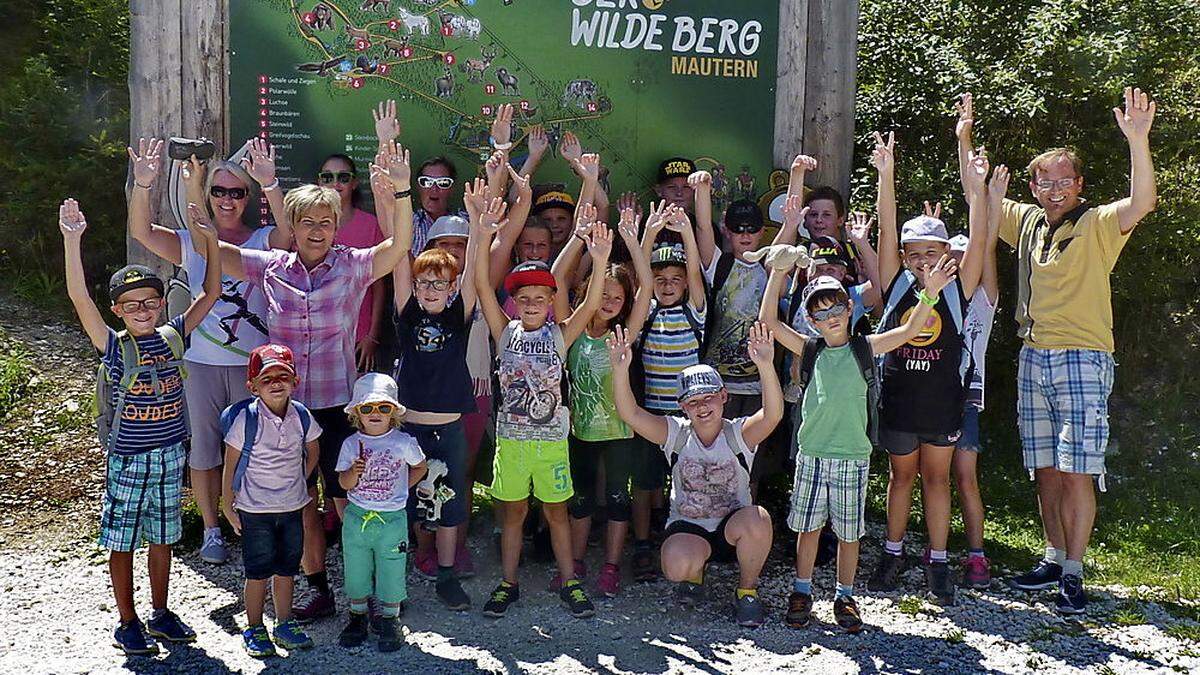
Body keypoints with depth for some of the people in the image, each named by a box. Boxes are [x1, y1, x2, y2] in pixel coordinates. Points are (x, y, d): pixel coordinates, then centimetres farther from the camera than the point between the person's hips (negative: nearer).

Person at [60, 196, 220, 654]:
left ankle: (160, 614, 31)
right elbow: (79, 297, -22)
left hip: (170, 456, 3)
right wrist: (72, 239, -32)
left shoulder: (173, 337, -1)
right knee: (122, 542, 8)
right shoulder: (114, 347, -11)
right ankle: (128, 623, 22)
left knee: (162, 537, 16)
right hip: (128, 460, -3)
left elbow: (211, 293, 2)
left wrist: (210, 242, -8)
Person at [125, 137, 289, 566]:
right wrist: (143, 185, -29)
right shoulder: (189, 243, 4)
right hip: (201, 364, 1)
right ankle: (212, 530, 26)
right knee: (204, 447, 10)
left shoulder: (264, 241, 0)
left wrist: (269, 184, -39)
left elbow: (289, 231, -23)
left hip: (253, 364, -1)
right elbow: (141, 231, -11)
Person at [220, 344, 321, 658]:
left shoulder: (301, 416, -4)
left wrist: (298, 483, 10)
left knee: (286, 570, 14)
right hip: (255, 511, -4)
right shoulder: (245, 419, -15)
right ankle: (254, 629, 21)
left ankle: (285, 624, 29)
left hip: (293, 508, 4)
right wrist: (228, 506, -5)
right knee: (258, 573, 6)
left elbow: (313, 452, 13)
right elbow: (230, 466, -8)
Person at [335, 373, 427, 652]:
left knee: (391, 571, 6)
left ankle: (388, 621, 24)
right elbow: (344, 483, -4)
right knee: (356, 570, 13)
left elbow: (419, 467, 11)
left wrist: (401, 488, 2)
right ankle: (358, 616, 32)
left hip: (392, 519, -2)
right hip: (356, 517, 2)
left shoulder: (403, 443, -7)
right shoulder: (351, 444, -3)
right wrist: (354, 472, -24)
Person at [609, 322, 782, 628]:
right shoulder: (676, 433, -6)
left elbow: (773, 415, -32)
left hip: (732, 526, 0)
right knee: (678, 566, -33)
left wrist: (766, 366, -50)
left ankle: (747, 590, -5)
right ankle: (694, 574, 10)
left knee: (757, 520, -35)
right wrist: (621, 370, -38)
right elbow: (631, 414, -20)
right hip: (687, 526, 0)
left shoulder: (739, 434, -10)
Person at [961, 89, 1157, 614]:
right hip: (1033, 358, 6)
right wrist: (965, 144, 15)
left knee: (1077, 472, -5)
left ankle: (1073, 575, 2)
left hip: (1082, 359, -5)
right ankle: (1054, 559, 22)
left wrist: (1137, 140, -34)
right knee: (1045, 469, 11)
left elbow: (1142, 201, -23)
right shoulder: (1027, 221, 11)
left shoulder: (1098, 224, -5)